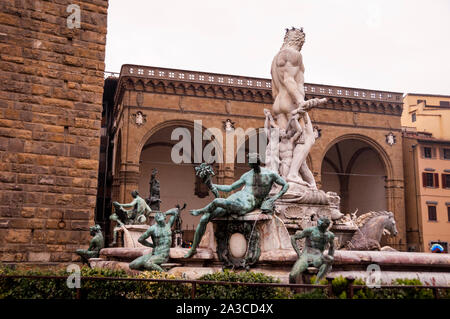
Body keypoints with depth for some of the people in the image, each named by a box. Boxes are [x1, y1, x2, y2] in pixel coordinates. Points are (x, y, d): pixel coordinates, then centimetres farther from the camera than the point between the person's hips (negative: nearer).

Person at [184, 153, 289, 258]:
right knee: (204, 219, -9)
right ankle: (193, 248, 6)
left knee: (216, 201, -30)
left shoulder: (270, 174, 7)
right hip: (234, 198, 5)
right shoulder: (247, 176, 18)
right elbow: (230, 188, 24)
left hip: (247, 204, -5)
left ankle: (201, 211, 7)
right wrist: (214, 186, 14)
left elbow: (286, 185, 16)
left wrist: (276, 197, 0)